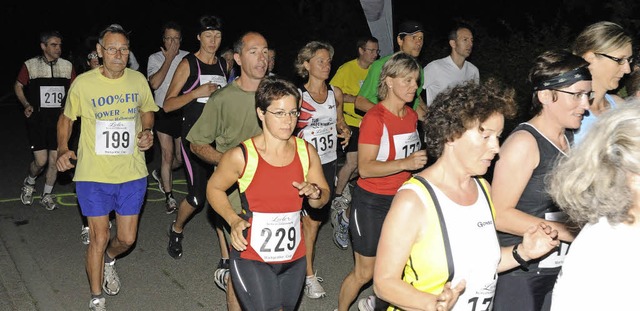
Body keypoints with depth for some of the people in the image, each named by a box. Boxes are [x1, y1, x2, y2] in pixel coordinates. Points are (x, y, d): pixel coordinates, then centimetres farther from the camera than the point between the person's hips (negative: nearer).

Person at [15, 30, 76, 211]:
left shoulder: (67, 66, 1)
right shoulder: (30, 65, -5)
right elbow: (18, 87, 8)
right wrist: (26, 105, -7)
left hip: (59, 120, 3)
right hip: (37, 120, -2)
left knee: (54, 160, 5)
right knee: (41, 161, -5)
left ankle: (47, 196, 24)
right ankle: (29, 183, 28)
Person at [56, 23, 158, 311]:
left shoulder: (138, 80, -1)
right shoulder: (83, 83, -9)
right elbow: (66, 118, 6)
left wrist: (147, 132, -4)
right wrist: (62, 150, -10)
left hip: (132, 172, 3)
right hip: (94, 174, -3)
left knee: (127, 239, 11)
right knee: (99, 238, 1)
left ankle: (108, 261, 48)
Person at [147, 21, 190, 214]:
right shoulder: (155, 58, -2)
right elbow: (155, 83, -18)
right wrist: (169, 58, -15)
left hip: (183, 113, 2)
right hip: (164, 113, -2)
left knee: (181, 157, 6)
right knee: (167, 154, -4)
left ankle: (162, 175, 38)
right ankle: (169, 197, 8)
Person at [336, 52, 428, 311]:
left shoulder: (412, 116, 7)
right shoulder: (375, 118, -18)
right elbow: (365, 167, -27)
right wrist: (405, 163, -37)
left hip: (401, 200, 7)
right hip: (372, 202, -7)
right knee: (364, 272, 3)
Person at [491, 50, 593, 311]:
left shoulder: (567, 137, 9)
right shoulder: (524, 142, -16)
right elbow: (499, 214, -21)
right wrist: (567, 231, -19)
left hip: (559, 267, 8)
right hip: (520, 274, -8)